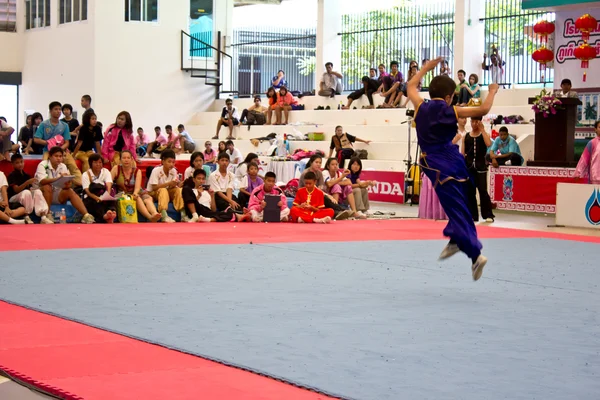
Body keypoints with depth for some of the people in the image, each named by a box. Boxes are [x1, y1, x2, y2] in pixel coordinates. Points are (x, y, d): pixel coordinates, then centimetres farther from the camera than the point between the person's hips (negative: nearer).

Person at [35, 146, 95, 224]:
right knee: (47, 187, -34)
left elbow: (67, 185, -4)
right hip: (42, 194, -4)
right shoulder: (43, 165, -12)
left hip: (56, 196, 4)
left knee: (70, 191, -21)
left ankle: (86, 215, -34)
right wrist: (58, 178, -43)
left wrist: (67, 185, -30)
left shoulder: (63, 167, 2)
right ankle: (47, 215, -32)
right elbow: (42, 181, -30)